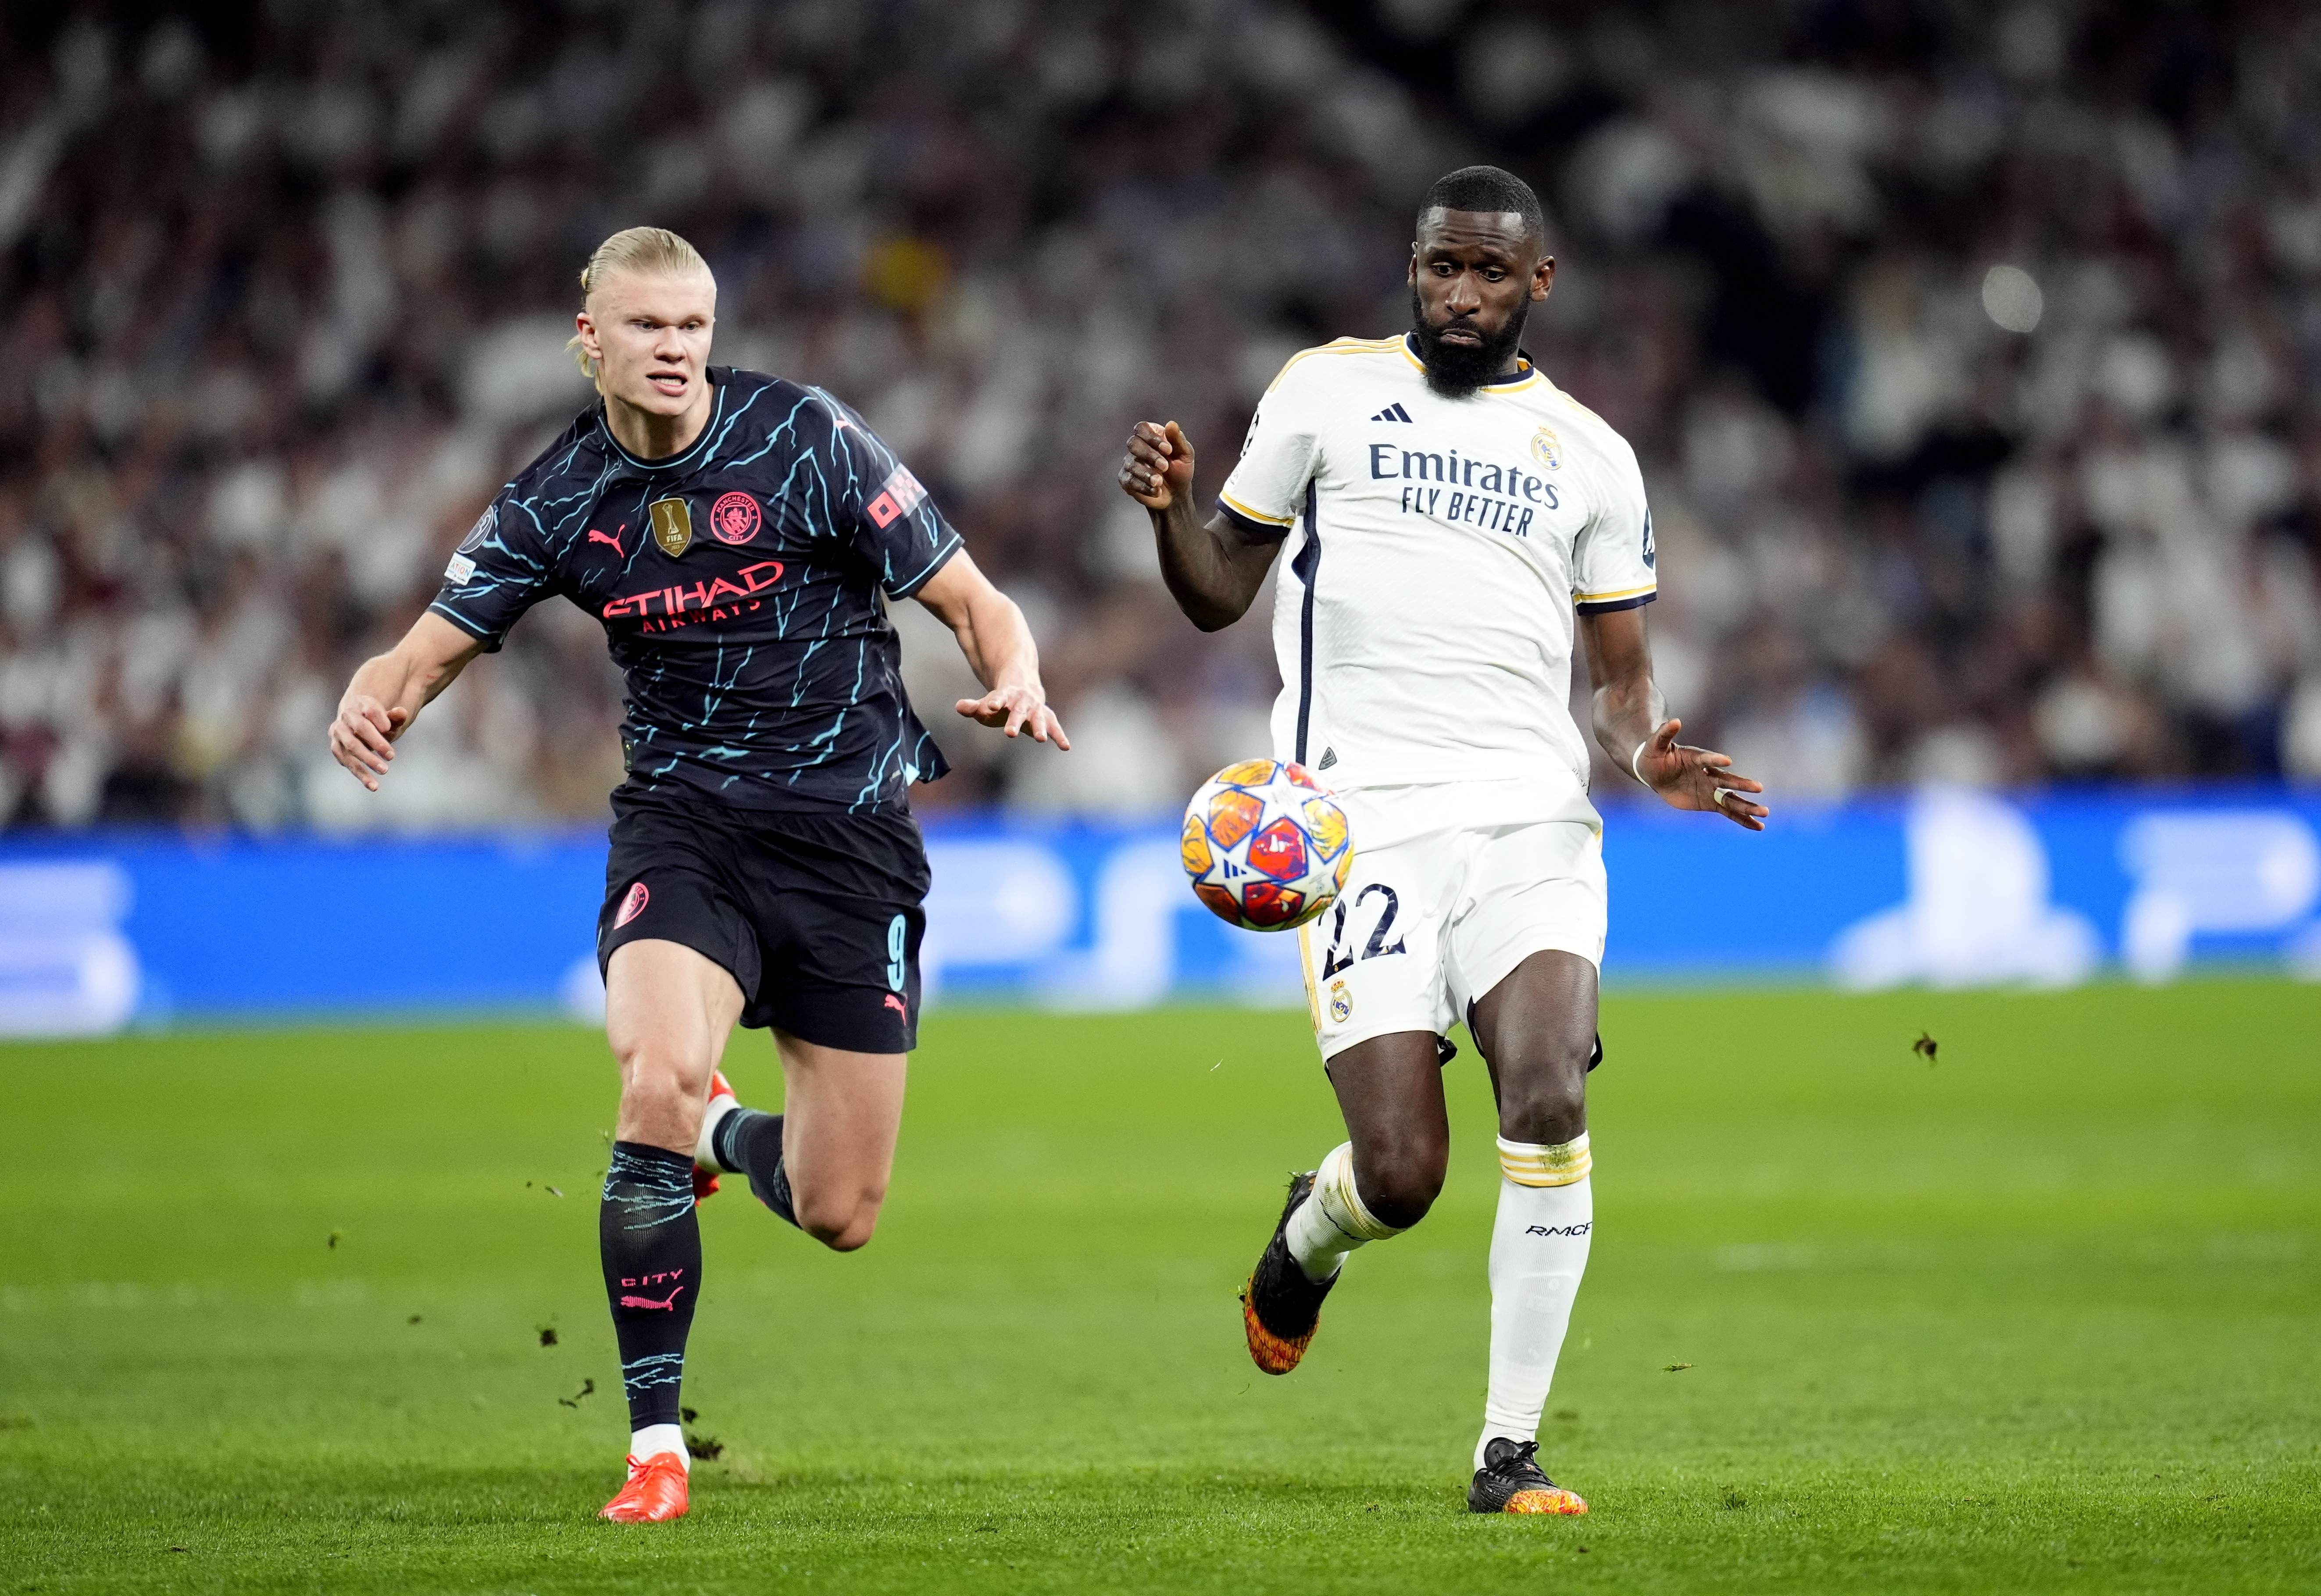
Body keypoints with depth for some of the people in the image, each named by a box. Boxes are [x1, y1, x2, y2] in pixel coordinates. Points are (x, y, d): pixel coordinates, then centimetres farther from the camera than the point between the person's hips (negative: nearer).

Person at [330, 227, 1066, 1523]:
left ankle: (725, 1131, 40)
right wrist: (376, 698, -21)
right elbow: (435, 646, 3)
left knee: (840, 1216, 0)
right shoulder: (557, 501, -1)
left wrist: (1016, 680, -29)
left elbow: (974, 602, -7)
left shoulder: (805, 439, -10)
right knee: (656, 1083, -29)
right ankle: (657, 1442, -15)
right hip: (682, 821, 1)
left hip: (851, 830, -1)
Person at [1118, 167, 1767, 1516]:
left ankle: (1511, 1452, -11)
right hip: (1362, 819, -1)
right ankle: (1311, 1236, 28)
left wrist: (1649, 754, -4)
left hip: (1531, 813, 2)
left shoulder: (1589, 455, 15)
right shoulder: (1327, 391, 11)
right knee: (1401, 1175, -11)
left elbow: (1624, 677, 18)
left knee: (1549, 1103, -21)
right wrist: (1170, 511, -8)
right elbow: (1219, 594, 14)